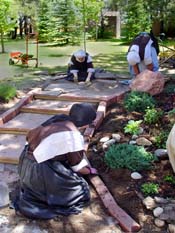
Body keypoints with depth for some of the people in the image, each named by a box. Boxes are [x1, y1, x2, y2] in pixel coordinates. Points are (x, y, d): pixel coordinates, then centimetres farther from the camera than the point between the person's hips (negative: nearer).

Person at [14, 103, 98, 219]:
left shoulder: (58, 119, 3)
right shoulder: (74, 135, -18)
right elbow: (78, 167, -7)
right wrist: (90, 171, 16)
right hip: (40, 170, -8)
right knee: (79, 190, 5)